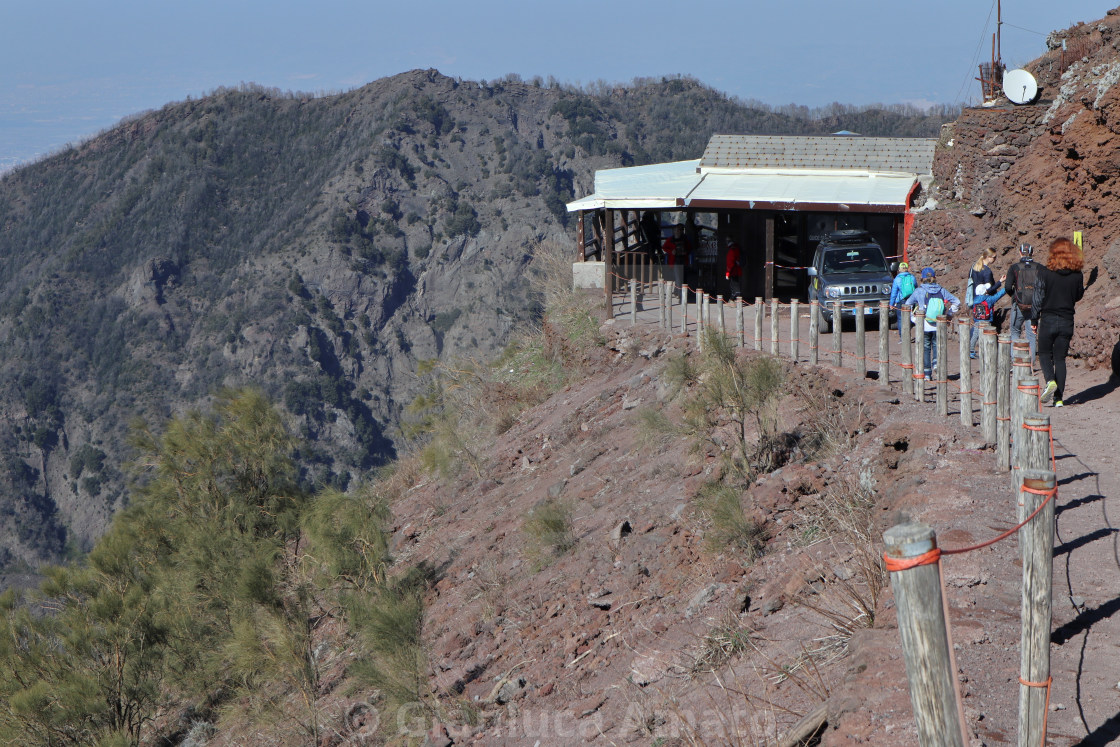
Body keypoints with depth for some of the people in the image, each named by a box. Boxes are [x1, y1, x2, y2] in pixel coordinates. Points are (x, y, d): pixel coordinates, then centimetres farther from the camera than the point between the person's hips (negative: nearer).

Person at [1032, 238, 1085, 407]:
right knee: (1060, 358, 10)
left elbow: (1038, 298, -7)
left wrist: (1034, 320, 2)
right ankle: (1059, 397, 6)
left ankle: (1050, 381, -14)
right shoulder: (1077, 275, -4)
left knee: (1045, 354, 14)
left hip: (1048, 320, -2)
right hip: (1067, 322, 2)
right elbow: (1078, 296, 10)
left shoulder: (1045, 273, -11)